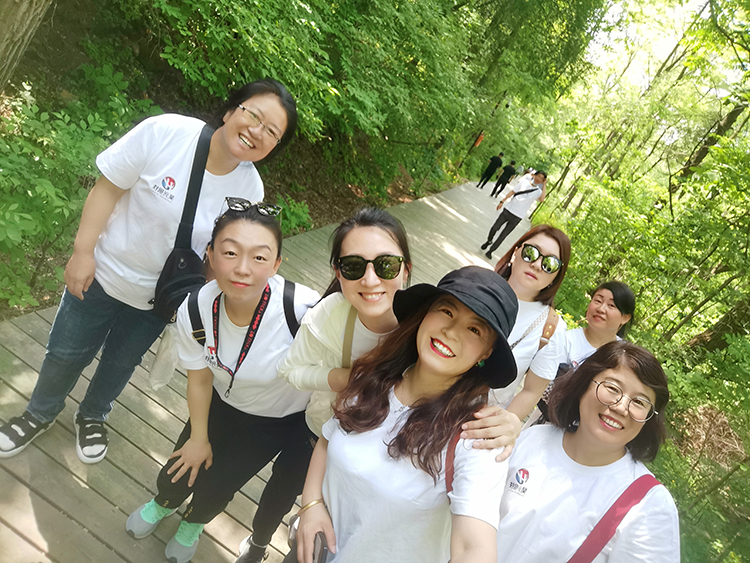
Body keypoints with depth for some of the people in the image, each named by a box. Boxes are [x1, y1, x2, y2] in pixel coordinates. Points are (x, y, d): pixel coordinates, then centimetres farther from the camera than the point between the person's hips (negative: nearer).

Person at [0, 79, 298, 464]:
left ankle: (92, 417, 54)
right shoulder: (166, 133, -25)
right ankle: (39, 415, 49)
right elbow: (107, 188, -17)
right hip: (102, 273, -1)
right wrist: (83, 251, -16)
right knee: (66, 353, 18)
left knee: (121, 362, 23)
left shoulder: (250, 191, -17)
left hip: (155, 299, 2)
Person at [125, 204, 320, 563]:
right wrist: (199, 438, 6)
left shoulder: (305, 311, -40)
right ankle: (163, 503, 55)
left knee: (215, 486, 7)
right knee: (179, 475, 12)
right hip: (225, 404, 2)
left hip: (288, 419, -2)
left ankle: (194, 522, 49)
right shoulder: (195, 312, -26)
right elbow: (200, 378, -8)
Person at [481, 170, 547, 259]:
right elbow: (512, 192, 6)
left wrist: (544, 185, -13)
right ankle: (489, 241, 37)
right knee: (495, 228, 7)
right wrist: (502, 201, -1)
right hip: (507, 210, 1)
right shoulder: (523, 183, 3)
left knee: (503, 235, 3)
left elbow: (542, 199, -20)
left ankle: (490, 251, 16)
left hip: (516, 217, -1)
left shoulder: (538, 191, 0)